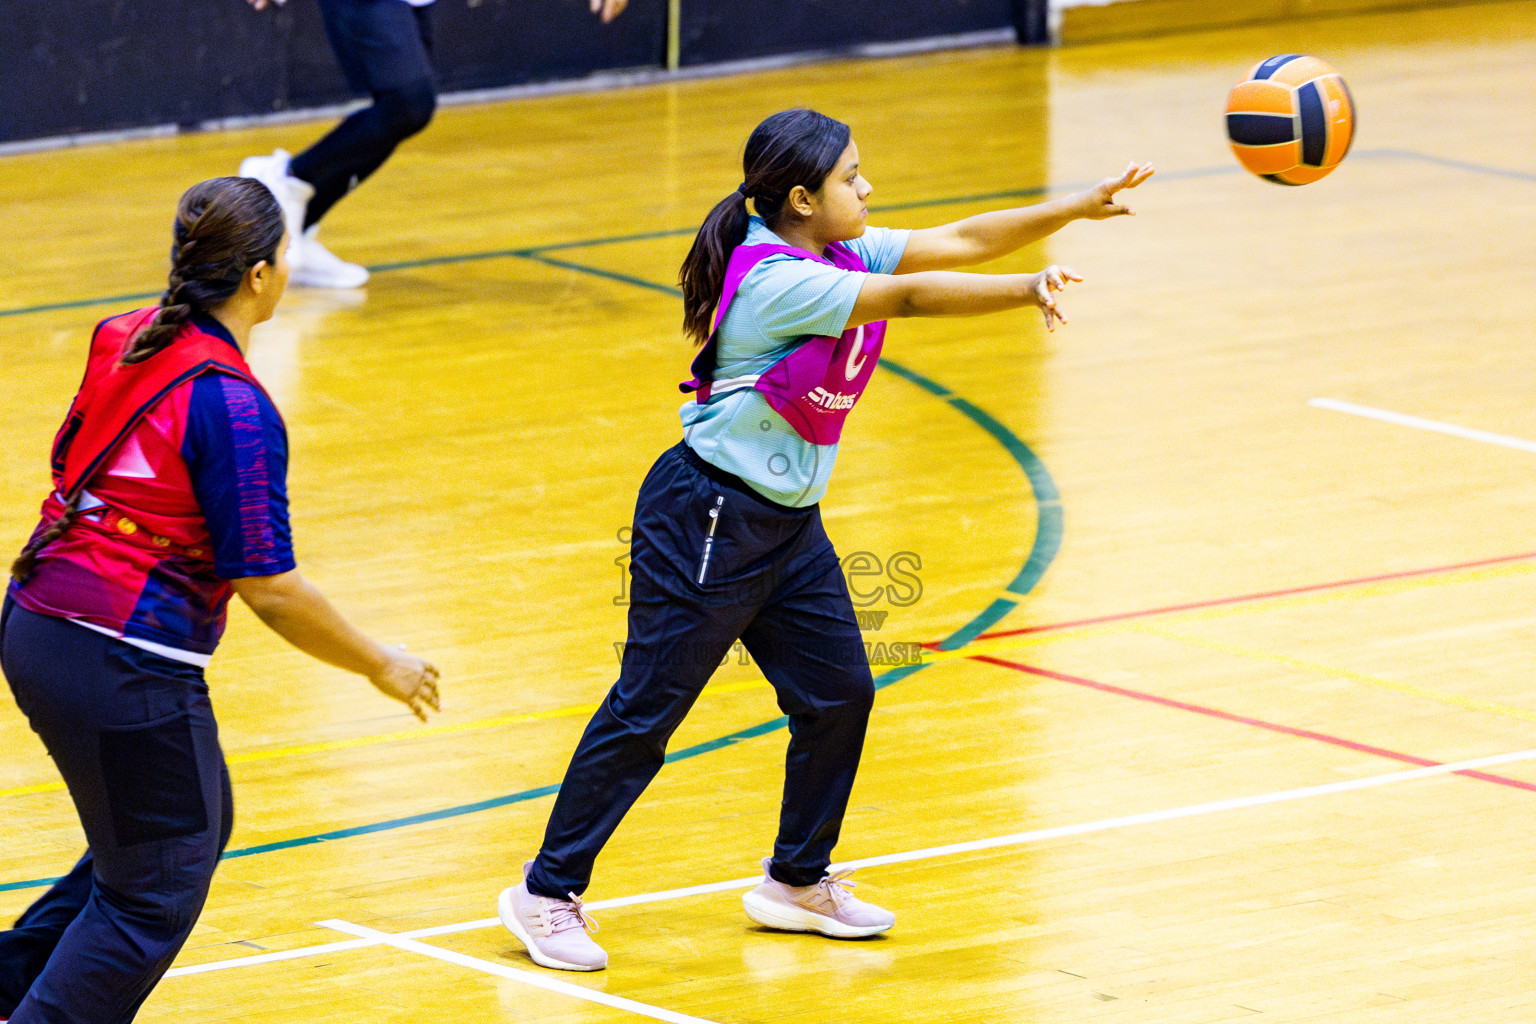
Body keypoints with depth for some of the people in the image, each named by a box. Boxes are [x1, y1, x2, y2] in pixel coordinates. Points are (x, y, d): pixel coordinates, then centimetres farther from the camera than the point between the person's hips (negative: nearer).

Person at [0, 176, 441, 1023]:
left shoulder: (122, 340, 3)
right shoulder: (233, 405, -20)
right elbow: (267, 588, -18)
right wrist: (381, 666, -6)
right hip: (122, 670, -9)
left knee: (198, 826, 25)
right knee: (154, 895, 6)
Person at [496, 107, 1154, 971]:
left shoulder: (847, 255, 3)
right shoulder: (775, 279, -23)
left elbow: (962, 242, -1)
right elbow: (911, 298, -31)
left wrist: (1081, 209, -9)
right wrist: (1028, 291, -37)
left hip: (789, 522, 9)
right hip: (708, 519, -9)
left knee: (838, 692, 8)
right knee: (648, 708, -4)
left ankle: (797, 882, 24)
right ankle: (548, 892, 5)